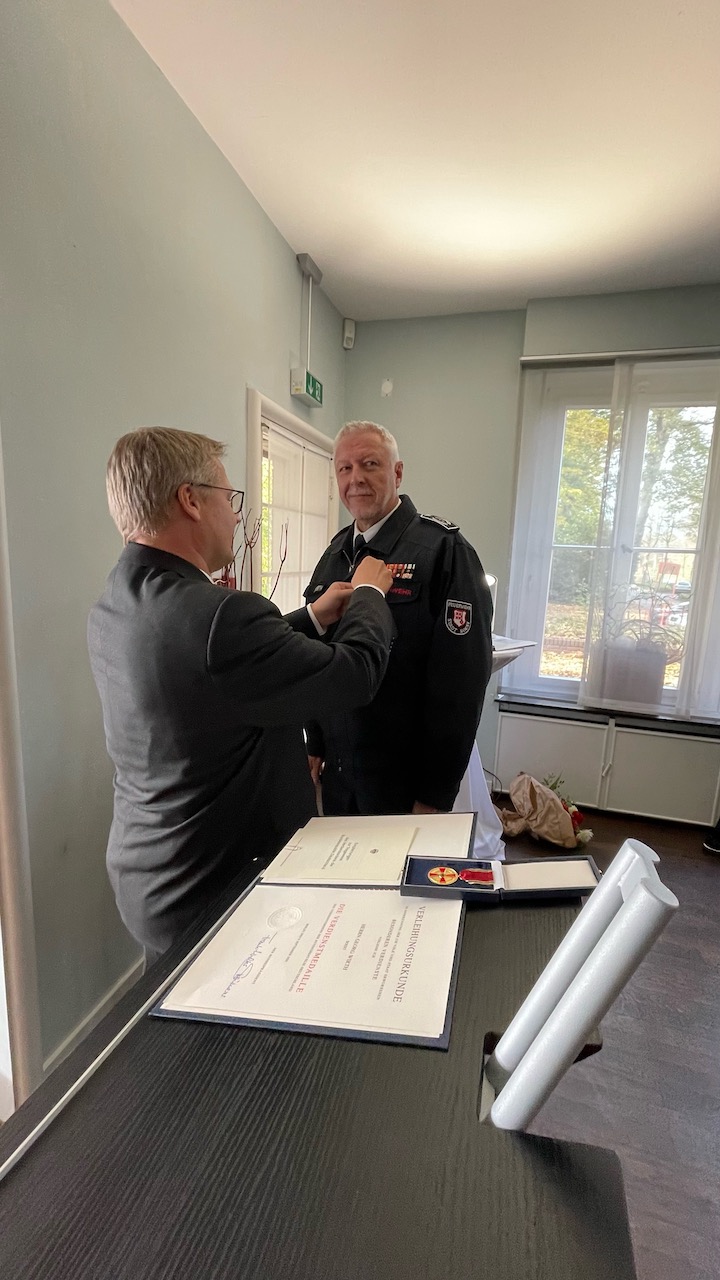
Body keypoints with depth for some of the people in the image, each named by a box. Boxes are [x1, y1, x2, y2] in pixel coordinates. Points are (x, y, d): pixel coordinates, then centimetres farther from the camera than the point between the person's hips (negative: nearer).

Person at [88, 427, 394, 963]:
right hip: (211, 898, -7)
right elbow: (356, 674, -21)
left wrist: (314, 617, 11)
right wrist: (369, 592, -3)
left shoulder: (112, 609, -3)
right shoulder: (221, 617, -33)